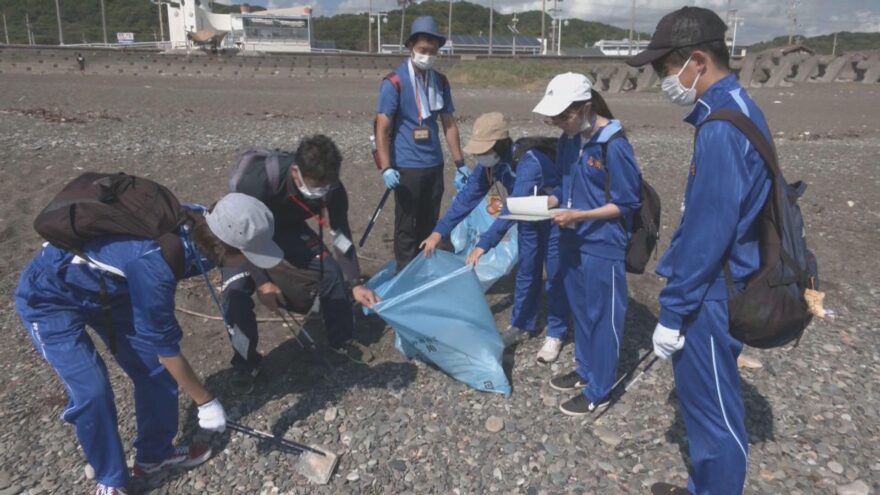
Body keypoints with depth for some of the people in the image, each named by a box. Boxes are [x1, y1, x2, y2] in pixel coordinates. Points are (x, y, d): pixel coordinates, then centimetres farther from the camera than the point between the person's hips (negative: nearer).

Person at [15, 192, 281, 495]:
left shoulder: (199, 222, -22)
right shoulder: (154, 264, -41)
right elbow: (165, 345, -28)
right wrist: (206, 402, -17)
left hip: (106, 288, 7)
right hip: (51, 296, -7)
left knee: (153, 367, 4)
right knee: (92, 391, -14)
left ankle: (154, 454, 25)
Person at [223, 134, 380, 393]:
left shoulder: (332, 188, -30)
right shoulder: (259, 182, -43)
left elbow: (341, 235, -16)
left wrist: (355, 283, -21)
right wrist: (261, 282, -30)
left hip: (288, 227, 4)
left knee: (331, 271, -9)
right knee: (236, 290, -23)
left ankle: (342, 340, 13)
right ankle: (245, 363, -1)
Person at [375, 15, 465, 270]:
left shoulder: (441, 81, 8)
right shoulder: (394, 82, -9)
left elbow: (449, 124, 13)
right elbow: (382, 128, -11)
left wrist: (460, 163, 10)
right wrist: (386, 168, -19)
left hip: (434, 165, 6)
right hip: (407, 167, -5)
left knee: (429, 225, 13)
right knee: (406, 227, 3)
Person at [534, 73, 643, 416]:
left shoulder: (614, 146, -20)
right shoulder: (569, 140, 3)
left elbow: (628, 204, -14)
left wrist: (580, 216, -22)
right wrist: (550, 202, -5)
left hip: (603, 246, -8)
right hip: (572, 240, 8)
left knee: (603, 317, 7)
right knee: (580, 310, 21)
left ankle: (598, 391, 22)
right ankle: (585, 370, 41)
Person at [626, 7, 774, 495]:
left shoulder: (721, 129, -23)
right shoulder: (735, 111, 8)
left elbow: (708, 232, -23)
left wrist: (672, 312, -16)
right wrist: (673, 267, 21)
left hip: (712, 297, -10)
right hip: (716, 285, 10)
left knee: (713, 409, 8)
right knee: (703, 397, 23)